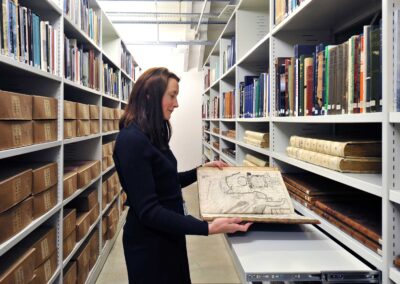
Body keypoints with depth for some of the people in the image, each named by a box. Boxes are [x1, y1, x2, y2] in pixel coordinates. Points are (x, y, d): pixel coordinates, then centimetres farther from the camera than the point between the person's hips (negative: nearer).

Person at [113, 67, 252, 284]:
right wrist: (207, 228, -32)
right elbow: (148, 211, -27)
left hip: (167, 236, 9)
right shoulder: (131, 140, -24)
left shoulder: (151, 134, 6)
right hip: (149, 243, -9)